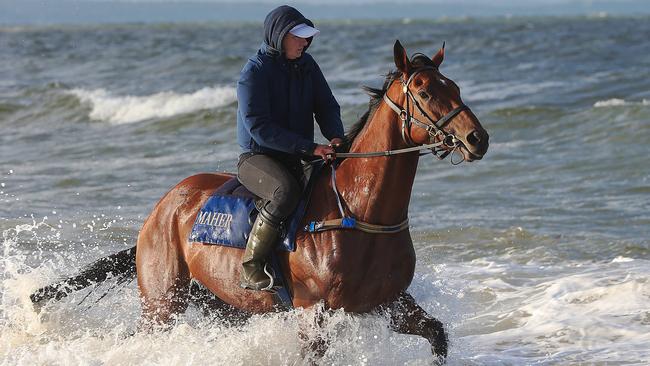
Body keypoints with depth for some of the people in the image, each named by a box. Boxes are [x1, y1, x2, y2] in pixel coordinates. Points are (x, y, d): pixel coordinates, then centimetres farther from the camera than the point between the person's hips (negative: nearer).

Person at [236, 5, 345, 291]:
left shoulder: (306, 64, 9)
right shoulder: (254, 71, -13)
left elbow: (326, 106, 10)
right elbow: (259, 127, -21)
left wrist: (336, 137, -14)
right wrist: (311, 148, -26)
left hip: (295, 160, 8)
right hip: (257, 158, -8)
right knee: (286, 191, -36)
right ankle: (250, 268, -30)